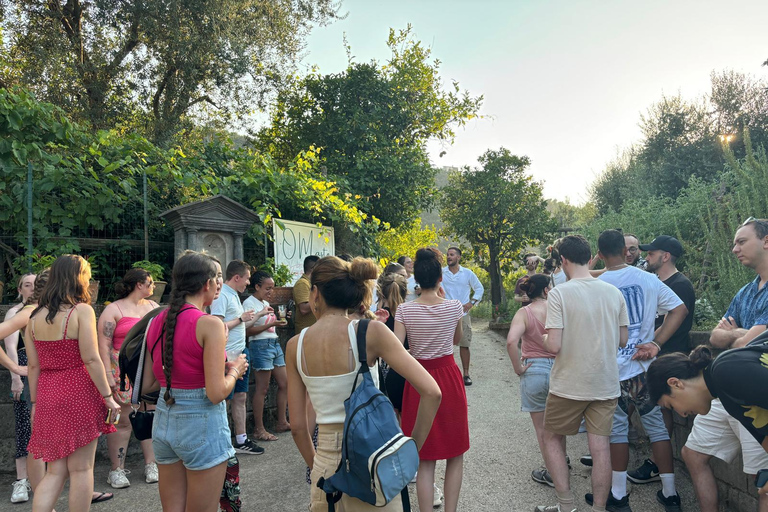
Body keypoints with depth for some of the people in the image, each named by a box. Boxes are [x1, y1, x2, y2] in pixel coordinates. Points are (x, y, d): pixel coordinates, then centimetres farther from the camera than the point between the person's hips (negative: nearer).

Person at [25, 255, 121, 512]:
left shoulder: (35, 316, 7)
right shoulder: (82, 310, -10)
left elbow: (34, 366, 8)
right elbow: (91, 360, -15)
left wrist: (35, 403, 15)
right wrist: (108, 396, -9)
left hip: (47, 398, 6)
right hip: (79, 395, -5)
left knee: (55, 470, 14)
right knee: (81, 469, 7)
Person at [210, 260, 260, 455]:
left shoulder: (234, 295, 15)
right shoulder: (221, 295, -15)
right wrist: (241, 319, -14)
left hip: (240, 353, 10)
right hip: (228, 356, -10)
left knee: (240, 397, 13)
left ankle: (241, 441, 22)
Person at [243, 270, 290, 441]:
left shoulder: (266, 303, 18)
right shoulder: (249, 303, -8)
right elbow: (248, 331, -15)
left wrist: (279, 321, 10)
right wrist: (271, 324, -20)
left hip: (274, 343, 9)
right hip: (261, 345, -9)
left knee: (284, 384, 9)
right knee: (262, 389, -5)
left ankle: (282, 422, 20)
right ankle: (259, 430, 4)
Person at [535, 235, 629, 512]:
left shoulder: (559, 293, -15)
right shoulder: (614, 292, 0)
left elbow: (554, 346, -19)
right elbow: (623, 340, 7)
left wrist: (539, 338, 2)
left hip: (569, 384, -4)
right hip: (606, 384, 4)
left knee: (551, 438, 15)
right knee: (600, 446, 9)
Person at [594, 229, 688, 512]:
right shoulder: (648, 279, -1)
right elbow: (679, 309, -2)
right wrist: (655, 343, -4)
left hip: (611, 369, -3)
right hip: (645, 365, 3)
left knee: (617, 428, 9)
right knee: (656, 425, 13)